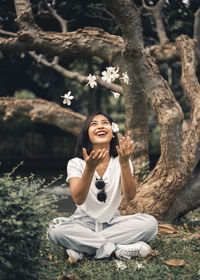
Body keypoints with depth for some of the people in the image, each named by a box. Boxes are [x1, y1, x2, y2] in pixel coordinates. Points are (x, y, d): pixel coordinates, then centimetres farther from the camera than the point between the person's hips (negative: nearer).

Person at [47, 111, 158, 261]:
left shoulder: (120, 162, 1)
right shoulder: (76, 163, -4)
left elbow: (129, 196, -17)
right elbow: (78, 199, -22)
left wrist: (124, 163, -30)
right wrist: (90, 168, -35)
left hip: (113, 222, 2)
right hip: (84, 222, -2)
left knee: (150, 223, -25)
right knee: (55, 230, -33)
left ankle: (82, 247, -25)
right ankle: (118, 249, -28)